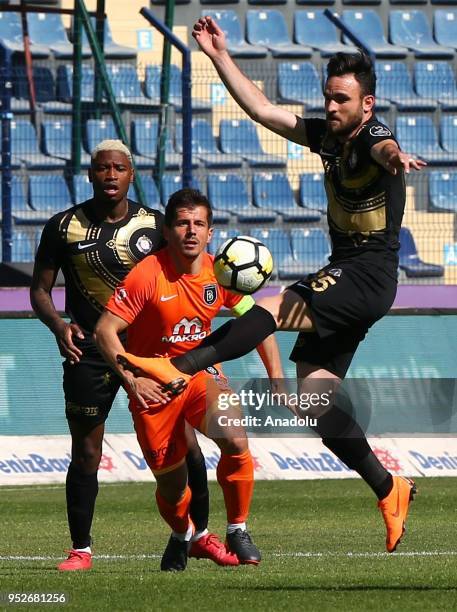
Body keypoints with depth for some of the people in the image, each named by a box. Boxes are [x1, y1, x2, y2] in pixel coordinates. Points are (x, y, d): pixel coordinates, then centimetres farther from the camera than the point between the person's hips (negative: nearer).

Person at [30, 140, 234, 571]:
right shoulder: (65, 227, 0)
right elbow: (40, 289, 3)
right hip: (89, 352, -1)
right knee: (86, 454, -1)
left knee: (184, 444, -2)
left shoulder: (155, 225, 4)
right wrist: (58, 325, -16)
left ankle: (201, 535, 14)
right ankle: (80, 550, 10)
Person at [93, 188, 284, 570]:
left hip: (201, 374, 2)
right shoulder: (147, 275, -17)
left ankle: (238, 531, -5)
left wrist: (276, 377, 0)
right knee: (171, 484, 2)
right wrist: (131, 378, -24)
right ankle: (182, 534, 39)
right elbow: (105, 330, -15)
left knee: (236, 441, -26)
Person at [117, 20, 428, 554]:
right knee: (313, 396, 5)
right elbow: (262, 110, 16)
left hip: (370, 276, -9)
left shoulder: (372, 138, -15)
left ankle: (181, 368, -35)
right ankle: (388, 489, 11)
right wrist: (219, 56, 12)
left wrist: (393, 157, -66)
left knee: (274, 309, -28)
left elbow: (386, 148, -41)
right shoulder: (326, 136, 9)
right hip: (342, 275, 9)